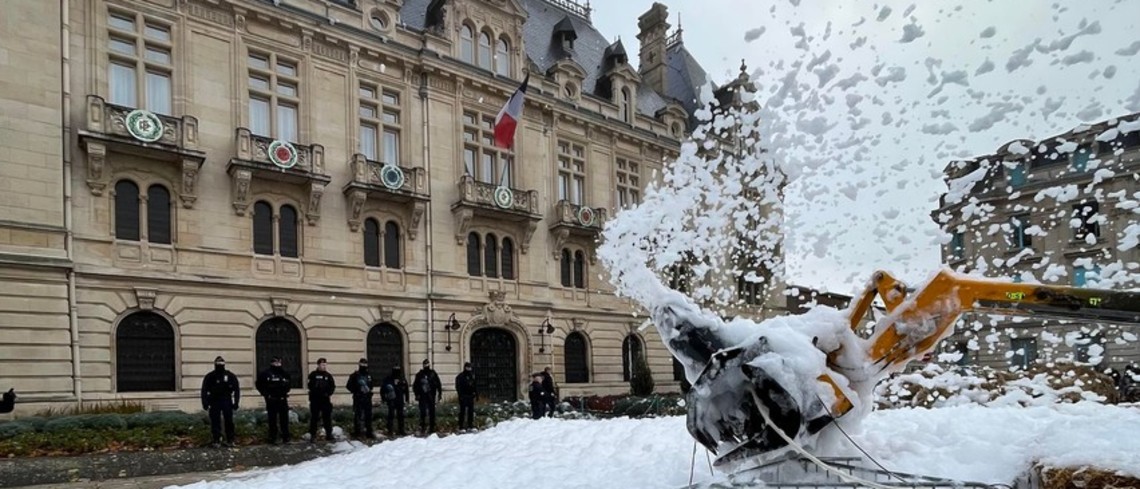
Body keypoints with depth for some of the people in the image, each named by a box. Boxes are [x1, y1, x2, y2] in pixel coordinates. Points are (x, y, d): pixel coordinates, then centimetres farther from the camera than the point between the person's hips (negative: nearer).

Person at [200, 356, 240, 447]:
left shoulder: (230, 376, 1)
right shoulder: (209, 377, 1)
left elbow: (237, 389, 4)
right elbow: (204, 391, 2)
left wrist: (236, 402, -1)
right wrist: (205, 403, -6)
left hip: (227, 401, 0)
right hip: (214, 401, 0)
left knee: (229, 421, 0)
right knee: (215, 422, 1)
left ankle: (230, 440, 8)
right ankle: (216, 440, 9)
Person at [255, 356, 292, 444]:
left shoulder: (284, 373, 7)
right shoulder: (266, 373, -4)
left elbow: (289, 382, 22)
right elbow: (259, 384, 1)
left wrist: (285, 391, 9)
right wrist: (265, 394, -4)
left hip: (282, 399, 3)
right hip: (271, 400, -3)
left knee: (284, 418, 2)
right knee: (272, 419, 2)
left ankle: (286, 437, 8)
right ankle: (273, 438, 7)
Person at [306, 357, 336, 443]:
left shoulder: (328, 375, 9)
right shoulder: (313, 375, -2)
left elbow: (333, 386, 7)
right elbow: (311, 386, -11)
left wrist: (329, 394, -11)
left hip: (326, 399, 3)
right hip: (315, 399, -3)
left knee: (327, 417, 7)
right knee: (314, 417, 1)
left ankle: (329, 434, 14)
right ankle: (313, 435, 8)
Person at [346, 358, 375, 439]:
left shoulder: (369, 375, 13)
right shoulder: (355, 375, -3)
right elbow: (349, 386, -4)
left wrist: (369, 390, 6)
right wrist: (356, 391, -12)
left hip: (367, 398, 4)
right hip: (358, 399, -4)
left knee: (368, 416, 5)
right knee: (357, 415, 1)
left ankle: (369, 433, 10)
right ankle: (356, 432, 9)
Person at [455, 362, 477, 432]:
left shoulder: (472, 375, 13)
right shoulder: (460, 376, -6)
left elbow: (474, 385, 19)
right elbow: (458, 387, -9)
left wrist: (476, 393, 13)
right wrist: (460, 395, -17)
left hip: (470, 396, 6)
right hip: (463, 397, -6)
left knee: (471, 411, 9)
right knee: (463, 411, -4)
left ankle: (470, 425, 18)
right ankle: (461, 427, 0)